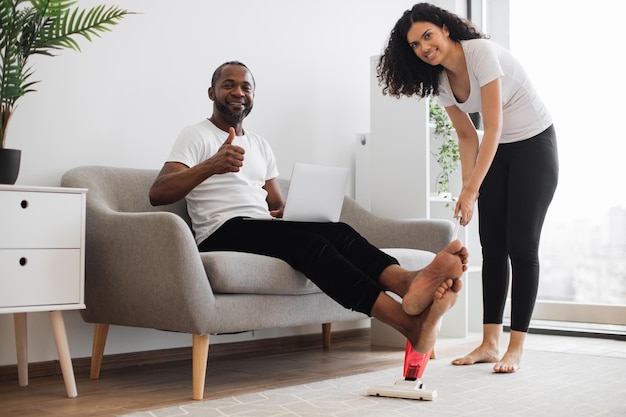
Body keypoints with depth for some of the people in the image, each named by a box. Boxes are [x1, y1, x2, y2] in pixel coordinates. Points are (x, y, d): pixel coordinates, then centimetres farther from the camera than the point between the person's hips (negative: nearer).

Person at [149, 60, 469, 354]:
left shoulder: (260, 145, 26)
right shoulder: (196, 137, 5)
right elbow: (157, 193, -11)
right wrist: (210, 166, -29)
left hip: (264, 229, 6)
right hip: (222, 234, -6)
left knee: (339, 231, -24)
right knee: (309, 241, -34)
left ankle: (408, 282, -55)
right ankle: (409, 322, -53)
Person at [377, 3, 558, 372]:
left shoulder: (482, 52, -24)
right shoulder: (438, 81, -2)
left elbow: (494, 128, -28)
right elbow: (468, 136, 4)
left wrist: (472, 189, -30)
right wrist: (467, 187, -8)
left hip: (534, 145, -7)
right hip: (497, 151, 7)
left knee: (521, 245, -9)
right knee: (493, 246, 2)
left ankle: (516, 348, -4)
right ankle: (490, 342, 7)